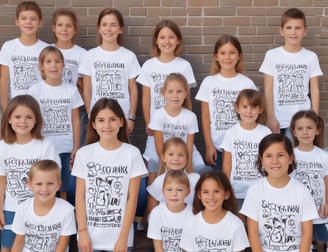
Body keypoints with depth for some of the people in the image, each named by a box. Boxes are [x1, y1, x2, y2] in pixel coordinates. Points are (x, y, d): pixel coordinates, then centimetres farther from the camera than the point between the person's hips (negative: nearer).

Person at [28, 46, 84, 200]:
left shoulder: (71, 90, 0)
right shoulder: (35, 90, -4)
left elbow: (75, 119, 3)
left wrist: (76, 146, 1)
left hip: (66, 148, 1)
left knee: (64, 187, 11)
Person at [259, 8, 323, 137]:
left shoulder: (311, 57, 1)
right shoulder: (272, 55, -3)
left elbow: (314, 90, 4)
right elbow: (268, 90, -3)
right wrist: (271, 118, -6)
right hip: (278, 120, -1)